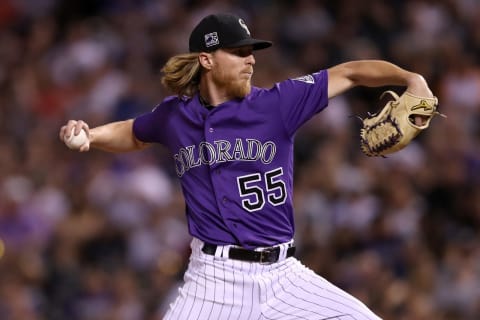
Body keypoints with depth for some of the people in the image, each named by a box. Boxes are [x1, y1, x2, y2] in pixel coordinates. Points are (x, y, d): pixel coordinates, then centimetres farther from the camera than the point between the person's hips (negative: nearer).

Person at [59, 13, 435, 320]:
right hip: (214, 277, -1)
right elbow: (133, 134, 28)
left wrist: (410, 79, -17)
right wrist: (88, 135, 10)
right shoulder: (174, 114, 6)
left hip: (283, 276, 1)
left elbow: (350, 72, -3)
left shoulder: (277, 103, -1)